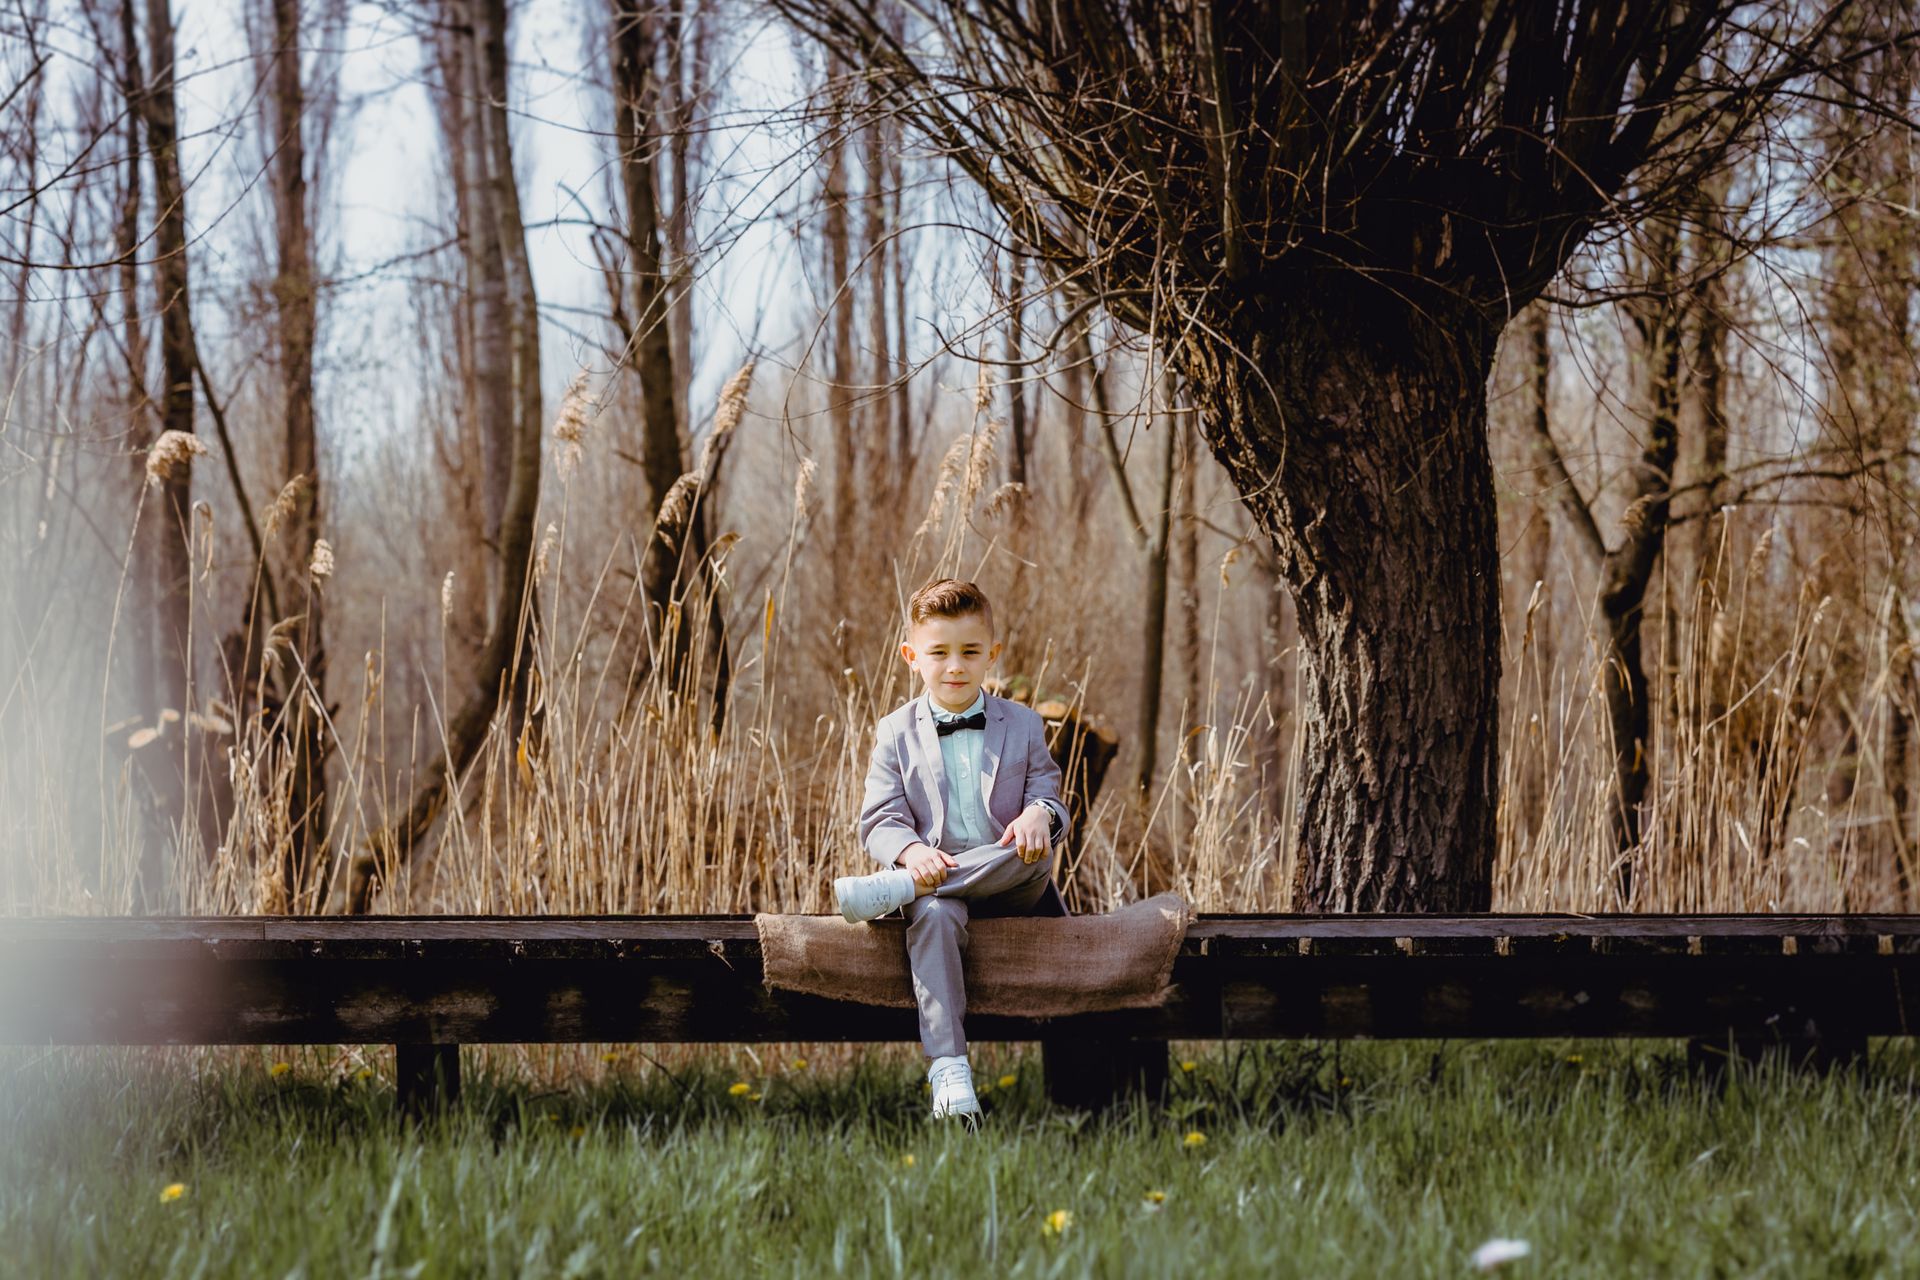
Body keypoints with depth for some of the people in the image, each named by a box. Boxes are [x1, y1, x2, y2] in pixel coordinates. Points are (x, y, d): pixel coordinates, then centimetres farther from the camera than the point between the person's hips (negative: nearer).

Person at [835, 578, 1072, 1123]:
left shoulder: (1023, 725, 11)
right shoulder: (895, 733, 7)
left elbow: (1050, 796, 6)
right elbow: (879, 820, 0)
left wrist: (1039, 814, -21)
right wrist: (912, 851, -24)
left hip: (1011, 886, 1)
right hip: (935, 876, -1)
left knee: (1035, 851, -33)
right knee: (933, 915, -36)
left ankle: (889, 890, -34)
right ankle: (948, 1069, -44)